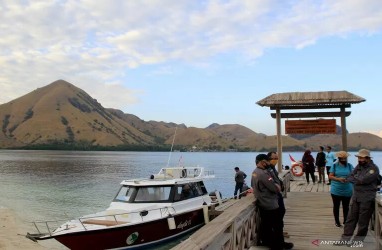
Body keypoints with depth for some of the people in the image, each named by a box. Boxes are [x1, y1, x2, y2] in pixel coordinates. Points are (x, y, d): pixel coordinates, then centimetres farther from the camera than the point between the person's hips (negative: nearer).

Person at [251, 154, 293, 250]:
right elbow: (276, 189, -24)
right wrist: (277, 186, 0)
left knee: (266, 224, 19)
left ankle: (266, 241, 29)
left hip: (262, 204, 9)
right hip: (270, 205, -9)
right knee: (277, 225, 5)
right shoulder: (263, 174, -27)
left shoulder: (254, 172, 5)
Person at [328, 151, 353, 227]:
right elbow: (330, 176, -4)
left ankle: (345, 221, 25)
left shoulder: (350, 166, 2)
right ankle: (337, 221, 21)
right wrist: (338, 179, -20)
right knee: (336, 206, 8)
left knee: (346, 206, 10)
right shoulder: (334, 166, -2)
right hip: (336, 191, -1)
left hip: (347, 191, 1)